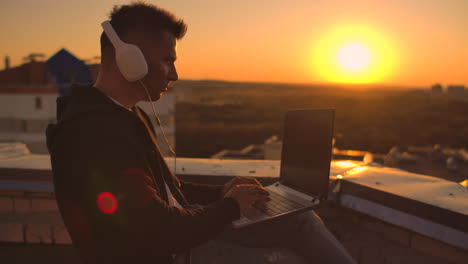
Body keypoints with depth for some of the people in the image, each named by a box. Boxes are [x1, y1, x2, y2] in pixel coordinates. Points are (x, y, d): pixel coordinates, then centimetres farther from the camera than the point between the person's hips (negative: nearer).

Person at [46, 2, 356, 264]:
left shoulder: (128, 116, 7)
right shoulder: (95, 133, -28)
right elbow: (159, 234, -30)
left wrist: (220, 193, 3)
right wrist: (230, 206, -14)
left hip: (177, 232, 9)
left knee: (297, 218, 5)